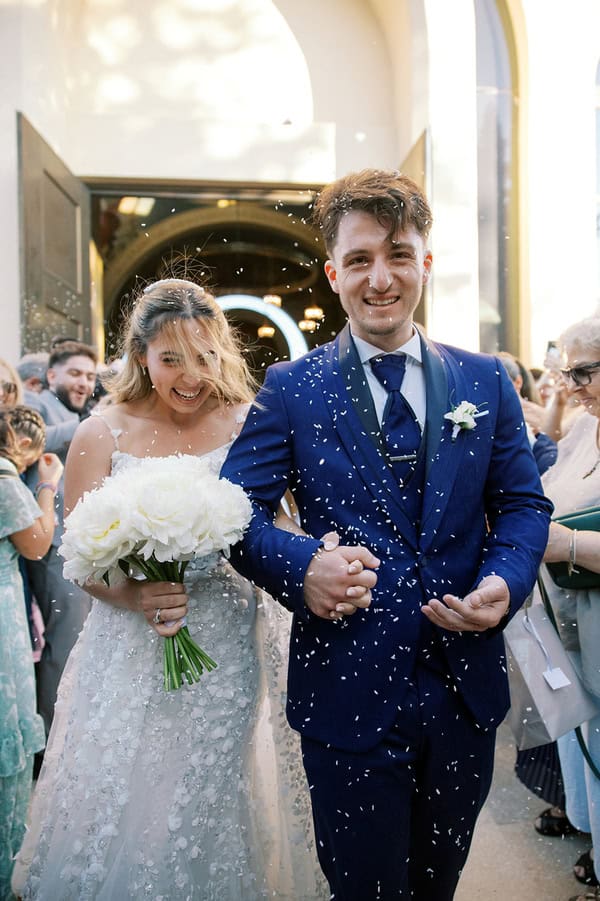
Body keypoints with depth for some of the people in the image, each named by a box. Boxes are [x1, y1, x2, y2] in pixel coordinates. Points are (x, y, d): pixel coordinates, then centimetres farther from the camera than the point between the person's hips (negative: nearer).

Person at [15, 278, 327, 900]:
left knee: (219, 820, 9)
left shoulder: (249, 426, -3)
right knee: (123, 818, 10)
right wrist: (137, 596, -20)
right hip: (132, 657, 1)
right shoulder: (102, 435, -2)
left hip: (233, 650, 0)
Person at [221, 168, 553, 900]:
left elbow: (523, 504, 5)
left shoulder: (486, 382, 4)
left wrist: (506, 581, -14)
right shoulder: (291, 389, -4)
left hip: (466, 689, 3)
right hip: (348, 694, -3)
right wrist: (299, 566, -25)